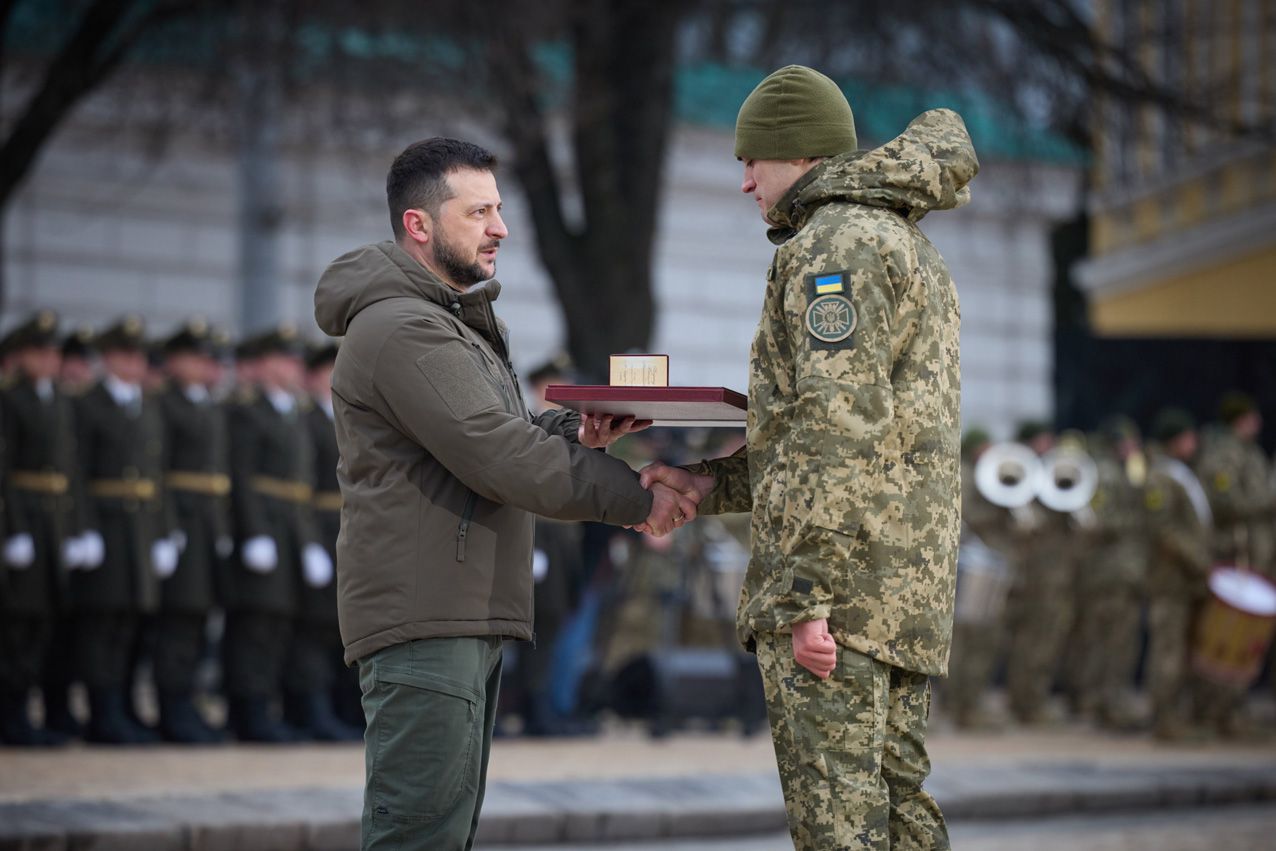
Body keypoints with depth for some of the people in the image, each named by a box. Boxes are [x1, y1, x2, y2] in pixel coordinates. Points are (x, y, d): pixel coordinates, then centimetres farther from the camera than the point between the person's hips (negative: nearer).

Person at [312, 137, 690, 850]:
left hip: (470, 617, 11)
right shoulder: (402, 329, -14)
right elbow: (499, 459, -20)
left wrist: (577, 434, 1)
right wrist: (638, 499, -15)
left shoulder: (468, 323, 22)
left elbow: (500, 439, 22)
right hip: (424, 618, -11)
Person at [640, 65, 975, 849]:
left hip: (837, 579, -10)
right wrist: (714, 485, 19)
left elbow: (843, 429, -19)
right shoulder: (912, 254, 23)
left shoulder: (835, 246, -9)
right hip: (910, 582, 10)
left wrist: (809, 597, -22)